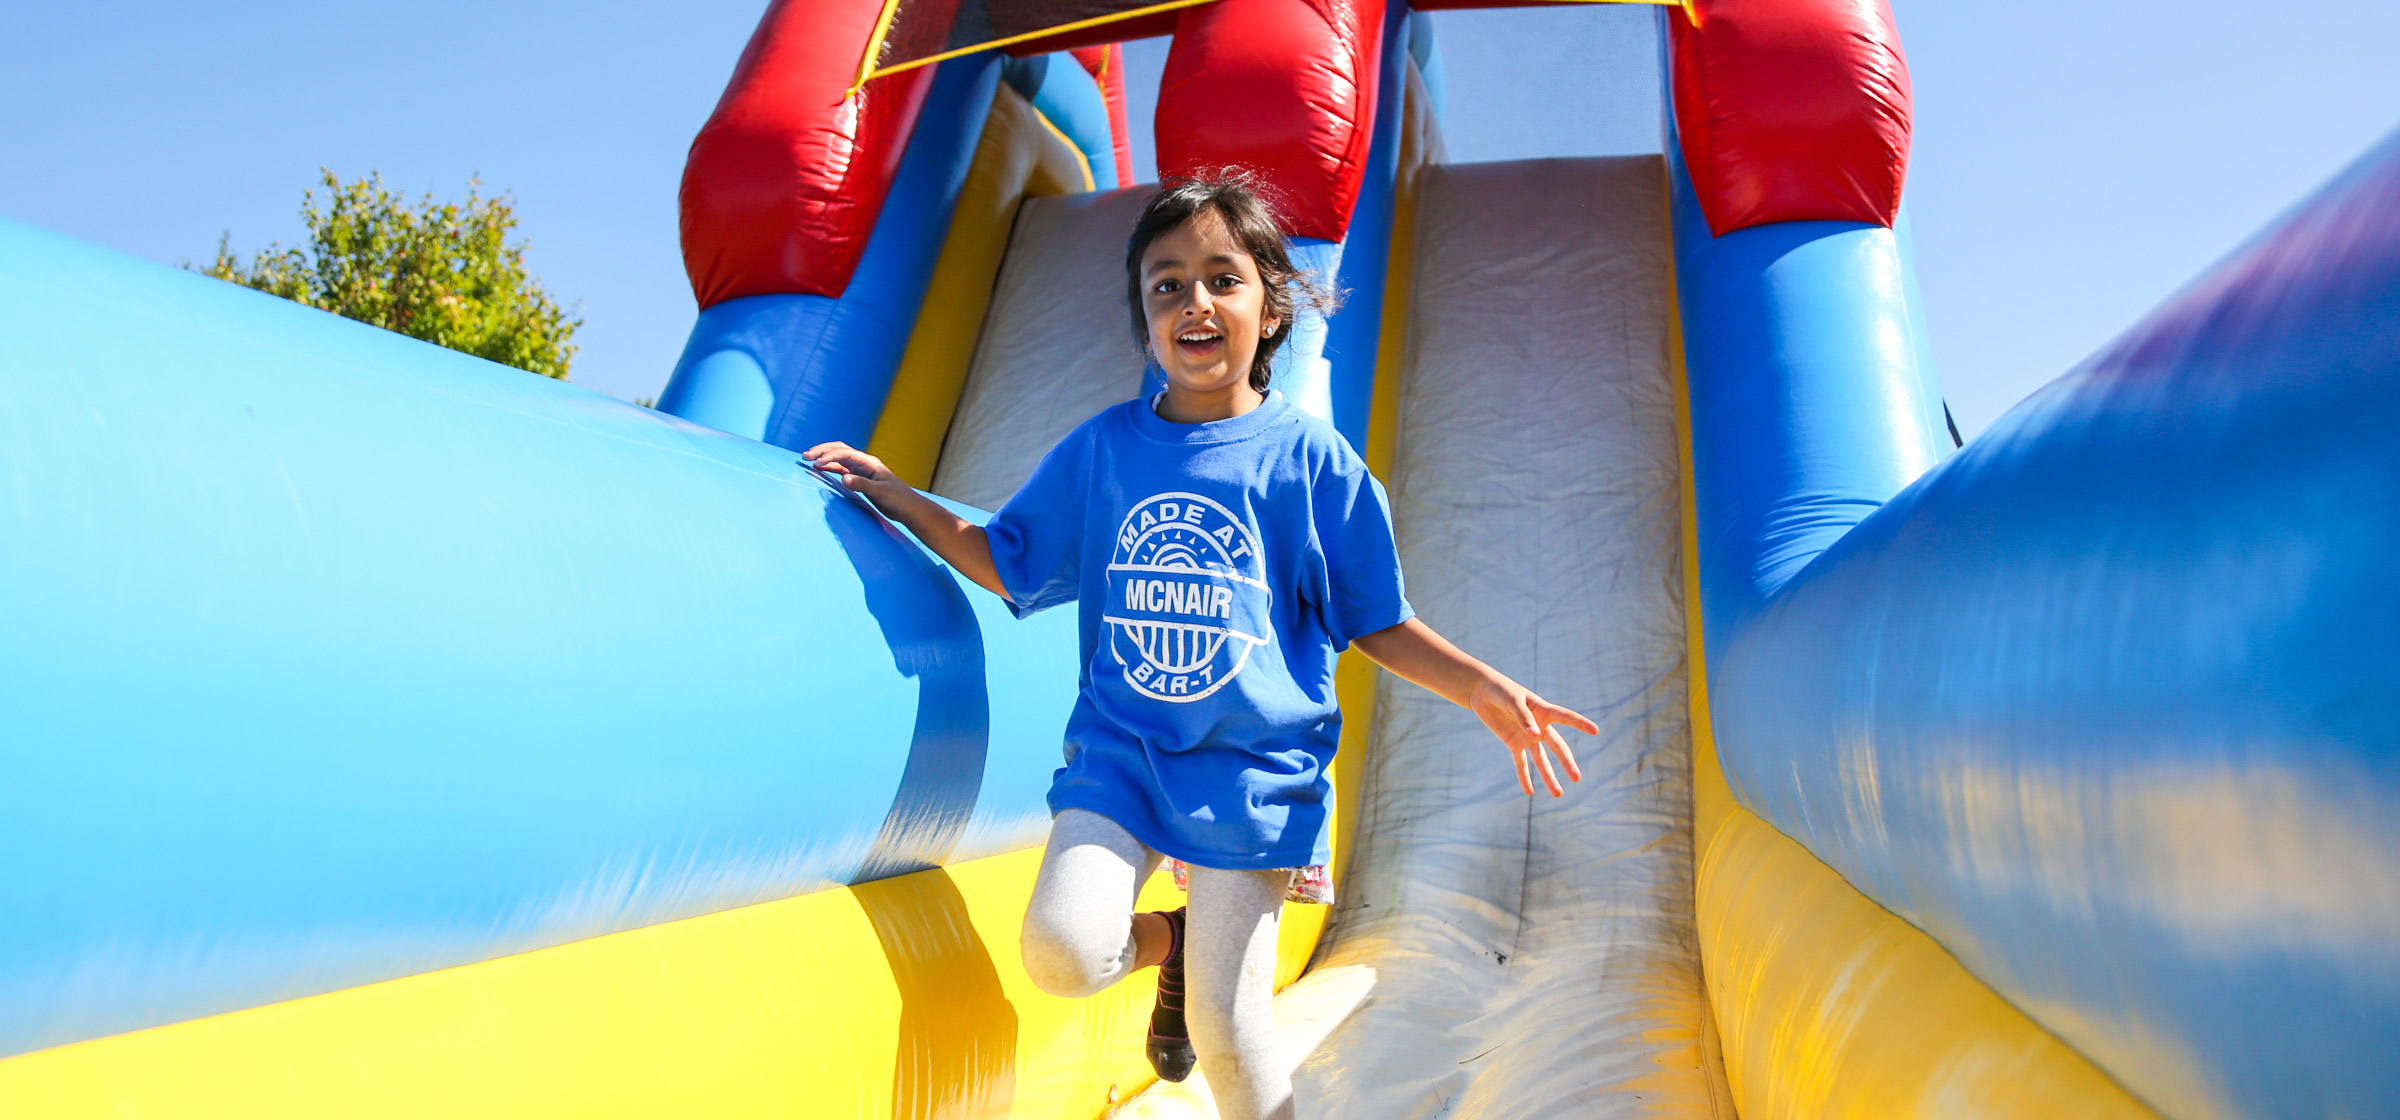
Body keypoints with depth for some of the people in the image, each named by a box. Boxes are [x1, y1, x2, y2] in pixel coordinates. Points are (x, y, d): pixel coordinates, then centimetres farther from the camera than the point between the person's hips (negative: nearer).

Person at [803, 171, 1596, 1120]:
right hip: (1120, 755, 2)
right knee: (1062, 952, -19)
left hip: (1255, 770, -2)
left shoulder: (1313, 460, -3)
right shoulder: (1100, 449, 3)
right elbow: (1010, 564, 14)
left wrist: (1480, 687, -10)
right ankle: (1172, 943, 16)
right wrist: (894, 494, 7)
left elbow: (1376, 622, 3)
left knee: (1225, 1032, 0)